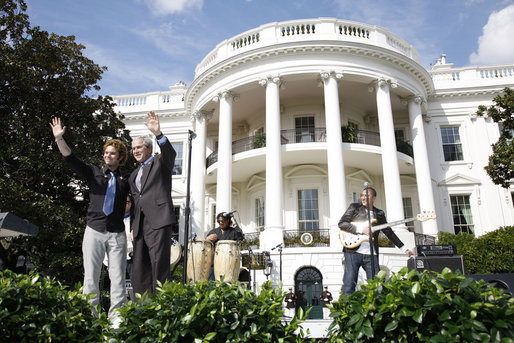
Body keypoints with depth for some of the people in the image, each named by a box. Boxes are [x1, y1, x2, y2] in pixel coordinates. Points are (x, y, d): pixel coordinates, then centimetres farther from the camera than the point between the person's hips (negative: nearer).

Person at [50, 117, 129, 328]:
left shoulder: (126, 180, 10)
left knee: (118, 277, 0)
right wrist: (59, 139, -14)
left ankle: (116, 318, 8)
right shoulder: (93, 173, 9)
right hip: (94, 231, 0)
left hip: (117, 233, 0)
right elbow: (71, 159, 0)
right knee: (91, 276, 4)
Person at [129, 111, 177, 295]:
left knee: (159, 264, -10)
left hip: (158, 220, -7)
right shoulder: (134, 175, 26)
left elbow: (170, 153, -15)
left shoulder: (160, 162, 8)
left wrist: (158, 133, -31)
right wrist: (133, 225, 17)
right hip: (140, 225, 7)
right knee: (139, 267, 7)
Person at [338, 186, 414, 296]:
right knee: (349, 285, -6)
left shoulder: (379, 214, 17)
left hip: (371, 254, 3)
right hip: (353, 251, -3)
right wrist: (361, 229, -11)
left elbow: (389, 233, 21)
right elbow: (341, 223, -2)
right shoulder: (354, 207, 8)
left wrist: (404, 249, 18)